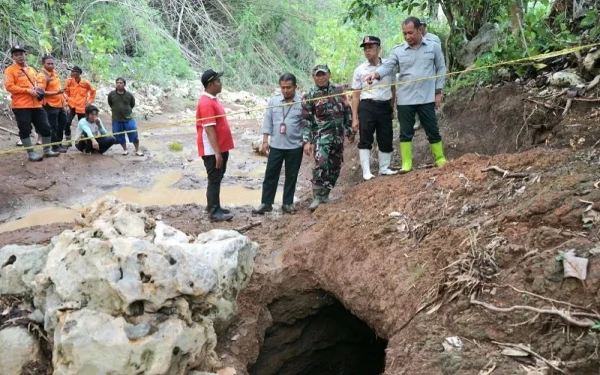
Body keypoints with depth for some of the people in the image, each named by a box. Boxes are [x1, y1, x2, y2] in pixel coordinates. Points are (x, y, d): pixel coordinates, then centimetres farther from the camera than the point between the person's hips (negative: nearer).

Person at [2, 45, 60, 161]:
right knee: (25, 130, -2)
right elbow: (9, 86, -11)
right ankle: (31, 154, 4)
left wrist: (38, 89, 1)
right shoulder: (10, 70, -1)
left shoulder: (32, 70, 18)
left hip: (36, 105, 6)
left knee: (45, 127, 8)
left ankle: (47, 150, 20)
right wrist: (28, 90, -17)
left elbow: (38, 82, 26)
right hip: (21, 106, -6)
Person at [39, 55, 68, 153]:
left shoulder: (54, 72, 9)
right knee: (53, 126, 0)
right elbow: (41, 92, -25)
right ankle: (55, 146, 10)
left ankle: (58, 142, 34)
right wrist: (56, 93, -32)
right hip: (50, 105, -9)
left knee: (63, 123, 20)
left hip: (60, 104, 9)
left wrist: (62, 95, 21)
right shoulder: (42, 76, -17)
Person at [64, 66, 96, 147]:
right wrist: (67, 103, -3)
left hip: (82, 108, 0)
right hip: (71, 107, 0)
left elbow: (93, 91, 13)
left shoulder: (86, 83, -4)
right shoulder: (69, 81, -3)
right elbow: (66, 93, 5)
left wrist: (90, 101, 8)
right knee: (67, 123, -16)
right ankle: (68, 141, -4)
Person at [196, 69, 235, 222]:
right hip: (212, 150, -10)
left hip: (220, 148, 10)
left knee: (217, 178, 15)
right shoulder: (206, 103, -19)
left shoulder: (212, 100, 13)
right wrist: (217, 153, -25)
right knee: (214, 179, -4)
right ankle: (214, 212, 3)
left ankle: (214, 207, 25)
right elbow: (209, 129, -23)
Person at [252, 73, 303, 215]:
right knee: (270, 175, 5)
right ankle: (266, 203, 14)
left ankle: (288, 203, 21)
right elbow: (267, 121, 5)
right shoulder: (273, 101, 2)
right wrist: (265, 141, 1)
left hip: (295, 146, -2)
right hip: (275, 146, 2)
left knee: (291, 177, 9)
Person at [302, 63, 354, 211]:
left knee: (335, 167, 8)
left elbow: (347, 111, 16)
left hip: (338, 136, 5)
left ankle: (325, 195, 21)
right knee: (321, 163, -23)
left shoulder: (339, 90, 8)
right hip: (321, 135, -5)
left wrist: (350, 131, 16)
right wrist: (307, 141, -13)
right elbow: (306, 120, -6)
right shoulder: (309, 96, -3)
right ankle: (317, 197, -15)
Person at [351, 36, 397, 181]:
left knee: (386, 140, 8)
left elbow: (393, 89, 12)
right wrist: (354, 118, -1)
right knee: (365, 140, -4)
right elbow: (356, 95, 3)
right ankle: (366, 172, 0)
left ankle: (384, 168, 23)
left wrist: (392, 108, 8)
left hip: (385, 107, 1)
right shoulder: (359, 70, 3)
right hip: (367, 107, -1)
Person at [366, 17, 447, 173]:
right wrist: (375, 74, -31)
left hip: (426, 98, 0)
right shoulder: (398, 50, 1)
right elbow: (387, 66, -9)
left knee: (433, 131, 8)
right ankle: (406, 164, 12)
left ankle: (440, 160, 22)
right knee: (406, 133, 5)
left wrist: (438, 92, 2)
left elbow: (441, 69, 6)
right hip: (405, 99, 1)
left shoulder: (433, 46, 2)